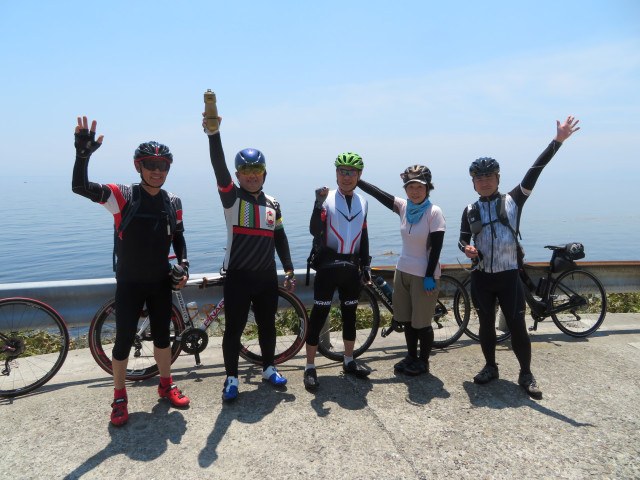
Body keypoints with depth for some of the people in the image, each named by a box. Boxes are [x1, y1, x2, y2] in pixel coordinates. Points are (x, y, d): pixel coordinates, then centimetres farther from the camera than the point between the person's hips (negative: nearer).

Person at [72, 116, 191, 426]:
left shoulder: (173, 203, 1)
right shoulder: (123, 197, -11)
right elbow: (80, 187, -24)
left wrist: (183, 265, -3)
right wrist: (83, 153, -40)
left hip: (161, 282, 3)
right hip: (129, 283, -3)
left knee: (162, 336, 14)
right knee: (124, 340, 4)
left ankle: (166, 385, 34)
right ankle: (119, 398, 24)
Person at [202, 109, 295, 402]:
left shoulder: (272, 203, 9)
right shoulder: (231, 197, -5)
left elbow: (280, 237, 14)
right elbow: (219, 168, -23)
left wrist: (289, 270, 10)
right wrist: (213, 134, -38)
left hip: (267, 277, 4)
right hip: (238, 277, -4)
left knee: (267, 325, 15)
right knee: (233, 329, 4)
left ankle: (269, 369, 35)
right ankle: (231, 378, 21)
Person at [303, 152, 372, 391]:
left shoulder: (362, 202, 11)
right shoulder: (327, 198, -4)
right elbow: (314, 231, -18)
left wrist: (365, 264, 13)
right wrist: (318, 204, -31)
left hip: (351, 268, 5)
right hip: (328, 266, -5)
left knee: (350, 315, 14)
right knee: (318, 317, -3)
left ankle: (349, 362, 30)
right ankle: (310, 368, 8)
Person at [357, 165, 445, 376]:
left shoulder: (434, 212, -14)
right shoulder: (404, 206, 1)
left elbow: (436, 247, -16)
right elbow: (377, 193, 3)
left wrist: (430, 277, -17)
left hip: (424, 274, -6)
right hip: (403, 270, 6)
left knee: (422, 322, 6)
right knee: (407, 319, 17)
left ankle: (423, 361, 26)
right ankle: (411, 356, 34)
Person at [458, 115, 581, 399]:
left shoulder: (513, 201, 1)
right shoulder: (470, 211, 7)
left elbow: (534, 172, -7)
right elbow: (463, 239, 14)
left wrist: (557, 141, -13)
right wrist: (466, 248, -10)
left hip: (509, 276, -2)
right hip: (481, 277, 3)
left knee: (517, 326, 0)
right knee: (486, 324, 11)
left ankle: (526, 374, 18)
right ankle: (491, 367, 29)